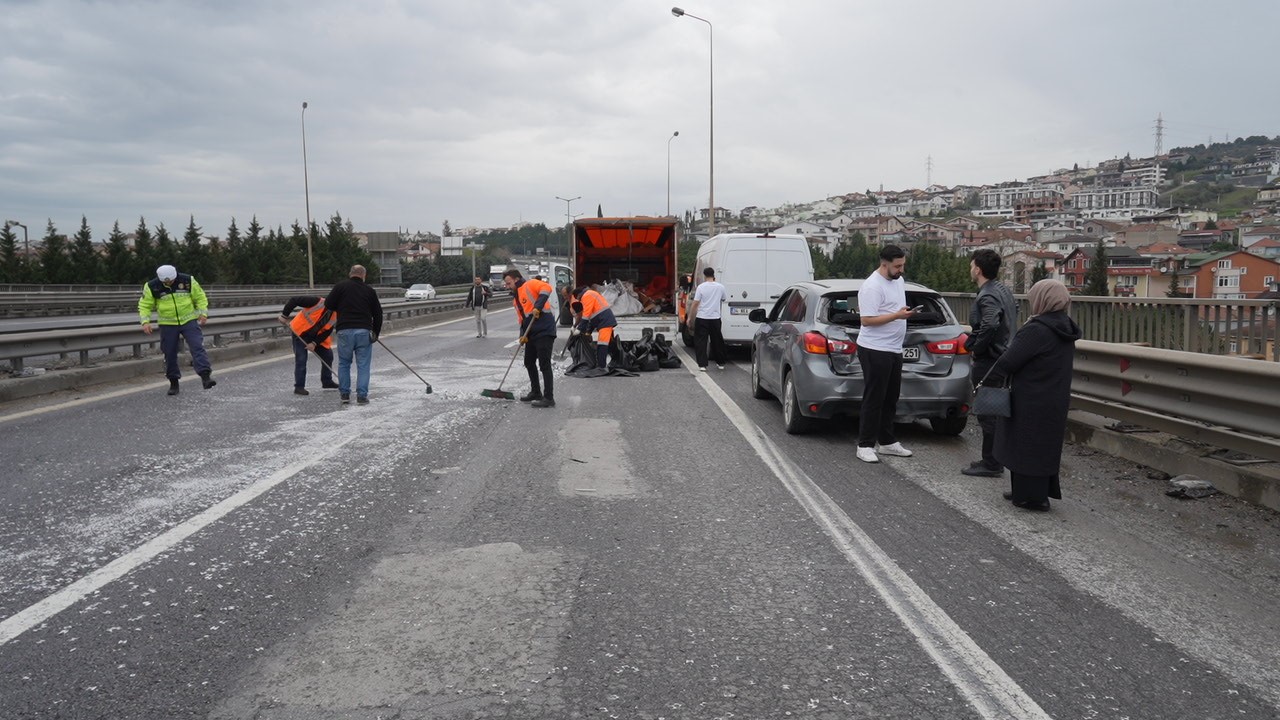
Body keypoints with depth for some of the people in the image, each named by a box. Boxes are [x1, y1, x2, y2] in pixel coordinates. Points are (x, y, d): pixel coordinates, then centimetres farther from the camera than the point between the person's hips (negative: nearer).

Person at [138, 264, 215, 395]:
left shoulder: (187, 281, -7)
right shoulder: (152, 287, -7)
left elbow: (200, 297, 5)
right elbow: (144, 305, 2)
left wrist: (203, 313, -5)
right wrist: (145, 321, -11)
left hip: (189, 321, -1)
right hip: (167, 325, 1)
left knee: (197, 347, -16)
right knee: (170, 353, 4)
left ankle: (205, 376, -23)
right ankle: (173, 382, 17)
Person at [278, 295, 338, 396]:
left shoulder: (334, 315, -6)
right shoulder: (317, 301, -26)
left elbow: (327, 331, -5)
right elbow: (293, 301, -24)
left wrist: (314, 343, -16)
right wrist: (284, 315, -22)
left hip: (316, 336, 7)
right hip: (299, 332, -7)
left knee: (328, 355, 8)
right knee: (301, 359, -9)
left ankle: (327, 382, 25)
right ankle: (299, 387, -2)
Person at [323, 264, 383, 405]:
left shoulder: (340, 286, 2)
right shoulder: (370, 290, 8)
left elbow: (328, 305, 0)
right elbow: (378, 313, 11)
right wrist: (376, 333, 22)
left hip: (345, 330, 0)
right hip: (364, 331, 0)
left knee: (344, 363, 14)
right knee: (363, 365, 5)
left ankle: (344, 394, 17)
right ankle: (362, 396, 3)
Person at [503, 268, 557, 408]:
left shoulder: (530, 285, -6)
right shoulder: (515, 299, 21)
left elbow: (547, 288, -23)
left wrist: (538, 306, -28)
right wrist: (523, 335, 5)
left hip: (544, 331, -10)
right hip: (532, 334, 10)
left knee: (544, 364, -9)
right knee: (529, 362, 17)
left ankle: (549, 398, -5)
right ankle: (536, 393, 31)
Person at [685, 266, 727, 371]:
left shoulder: (701, 287, -9)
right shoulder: (720, 287, 1)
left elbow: (695, 303, -9)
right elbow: (723, 299, 20)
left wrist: (690, 317, -1)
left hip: (702, 318, -3)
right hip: (715, 318, 3)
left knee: (701, 341, 2)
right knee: (717, 341, 15)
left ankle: (702, 364, -5)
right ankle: (720, 363, 25)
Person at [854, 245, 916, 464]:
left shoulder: (899, 281, 13)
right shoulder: (872, 286, -17)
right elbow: (867, 320, -22)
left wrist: (906, 312, 10)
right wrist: (897, 315, -25)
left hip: (894, 350, 9)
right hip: (875, 351, -9)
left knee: (891, 398, 15)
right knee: (873, 400, -6)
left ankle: (886, 442, 24)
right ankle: (865, 446, 1)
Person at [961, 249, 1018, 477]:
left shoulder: (987, 296, -21)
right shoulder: (1004, 289, 11)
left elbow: (990, 325, -37)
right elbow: (1014, 309, 29)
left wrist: (976, 348, -21)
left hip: (988, 362, -10)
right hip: (1003, 355, 10)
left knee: (988, 414, -3)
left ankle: (991, 464, 3)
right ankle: (994, 460, 25)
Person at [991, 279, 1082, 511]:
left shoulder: (1037, 330, -22)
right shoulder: (1064, 330, 7)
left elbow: (1006, 364, -22)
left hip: (1032, 404, -9)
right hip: (1056, 401, 9)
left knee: (1027, 447, 4)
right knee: (1045, 446, 18)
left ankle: (1031, 496, 11)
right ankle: (1042, 491, 30)